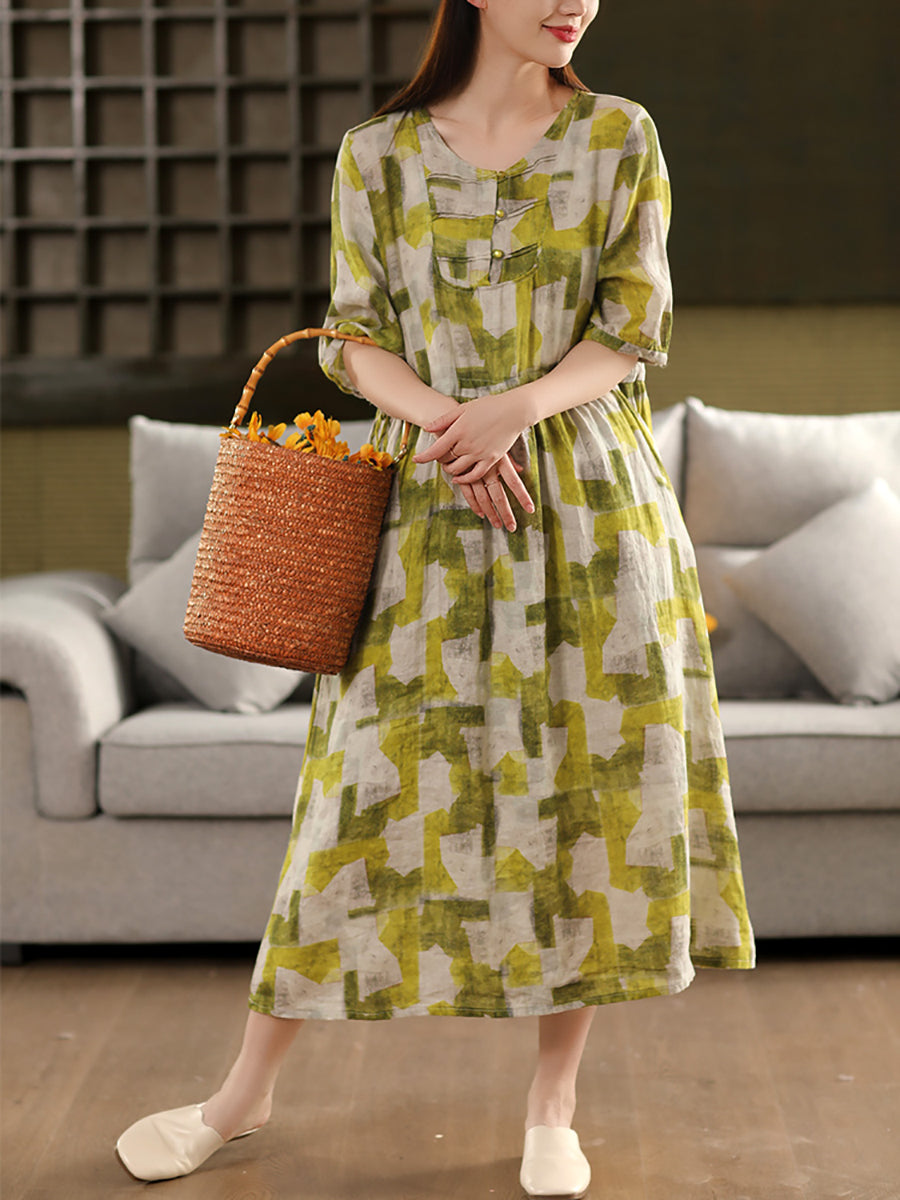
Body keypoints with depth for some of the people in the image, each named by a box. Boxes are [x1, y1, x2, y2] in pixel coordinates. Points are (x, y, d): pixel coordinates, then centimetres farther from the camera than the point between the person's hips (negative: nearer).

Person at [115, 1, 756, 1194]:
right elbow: (357, 340, 3)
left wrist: (517, 406, -19)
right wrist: (445, 420, -16)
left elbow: (632, 335, -1)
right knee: (371, 781, 1)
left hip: (591, 500, 1)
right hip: (433, 509, 0)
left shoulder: (620, 138, 3)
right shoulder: (377, 154, 4)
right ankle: (248, 1086, 16)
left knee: (590, 778, 0)